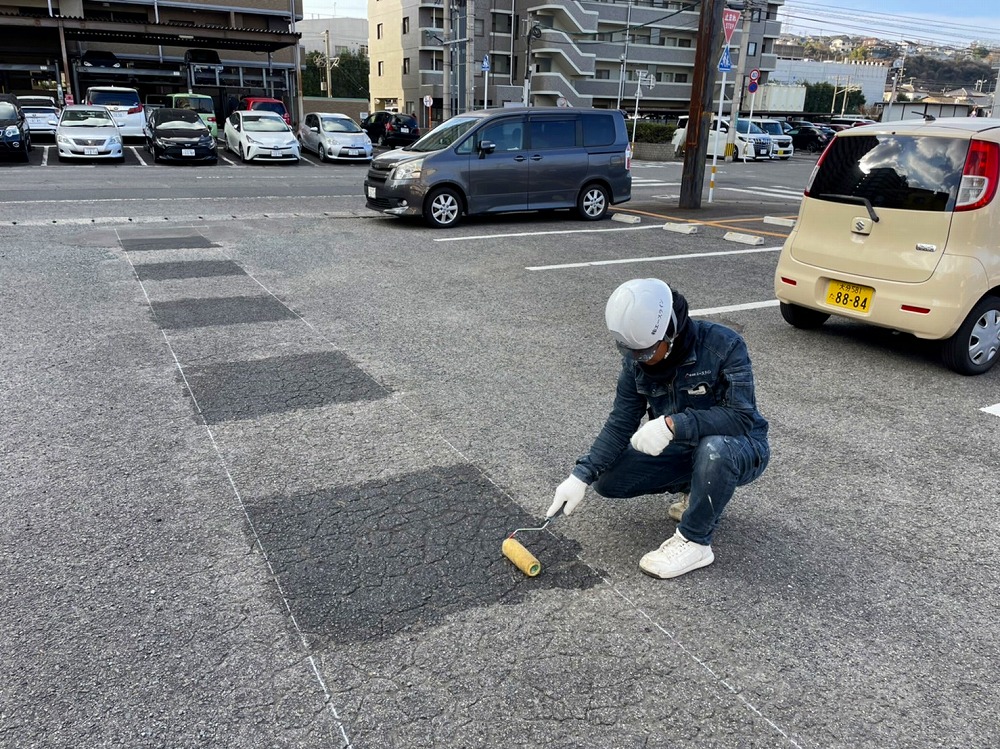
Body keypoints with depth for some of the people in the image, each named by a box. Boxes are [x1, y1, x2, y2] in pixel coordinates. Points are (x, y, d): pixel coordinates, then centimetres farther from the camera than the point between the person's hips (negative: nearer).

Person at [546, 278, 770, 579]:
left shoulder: (724, 346, -27)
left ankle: (694, 542, -17)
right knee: (606, 479, -8)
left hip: (741, 450, -5)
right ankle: (698, 490, 11)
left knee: (714, 448, -41)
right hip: (680, 448, 6)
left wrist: (673, 424, -44)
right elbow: (621, 422, -8)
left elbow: (742, 417, -33)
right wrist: (582, 475, -19)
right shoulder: (637, 359, -11)